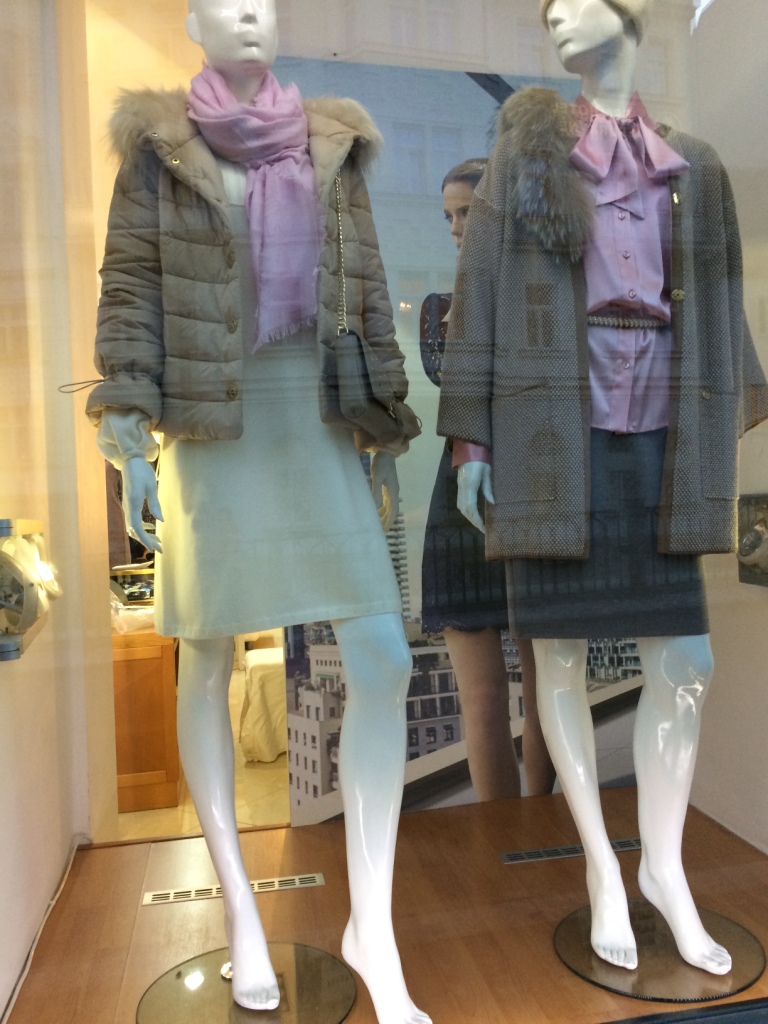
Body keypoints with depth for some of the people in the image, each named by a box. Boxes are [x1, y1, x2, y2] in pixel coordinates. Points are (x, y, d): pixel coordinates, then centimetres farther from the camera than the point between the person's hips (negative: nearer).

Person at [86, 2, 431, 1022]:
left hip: (319, 423, 2)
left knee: (382, 663, -9)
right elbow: (130, 288, 1)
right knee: (206, 667, 6)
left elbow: (367, 288, 13)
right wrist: (127, 430, -8)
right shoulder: (157, 141, 8)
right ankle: (238, 904, 26)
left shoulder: (331, 143, 15)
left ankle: (373, 927, 7)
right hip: (211, 429, -1)